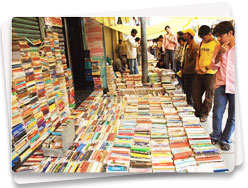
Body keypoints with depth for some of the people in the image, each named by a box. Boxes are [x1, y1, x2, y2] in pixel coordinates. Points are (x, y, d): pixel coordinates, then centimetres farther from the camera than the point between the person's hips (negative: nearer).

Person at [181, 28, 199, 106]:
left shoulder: (195, 46, -18)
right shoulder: (186, 44, 10)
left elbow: (195, 60, -21)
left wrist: (186, 67, -16)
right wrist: (182, 68, 14)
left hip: (191, 71, -9)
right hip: (185, 71, 9)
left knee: (189, 89, 0)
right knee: (185, 87, 16)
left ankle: (191, 103, 16)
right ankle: (188, 101, 32)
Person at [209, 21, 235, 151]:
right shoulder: (219, 47, 5)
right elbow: (213, 66, 5)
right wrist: (220, 54, -10)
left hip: (235, 87, -2)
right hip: (221, 85, 3)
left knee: (232, 117, 8)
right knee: (217, 113, 3)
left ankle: (225, 140, 25)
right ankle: (216, 136, 25)